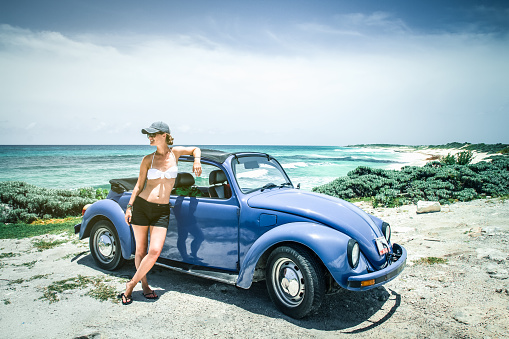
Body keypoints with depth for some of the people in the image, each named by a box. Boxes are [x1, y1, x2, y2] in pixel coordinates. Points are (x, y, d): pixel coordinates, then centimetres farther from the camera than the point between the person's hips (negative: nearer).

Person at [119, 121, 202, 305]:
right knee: (140, 250, 7)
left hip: (162, 211, 0)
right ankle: (144, 284, 28)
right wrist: (129, 206, 3)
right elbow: (139, 185, 7)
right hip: (141, 206, 0)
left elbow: (195, 149, 20)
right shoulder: (148, 159, 1)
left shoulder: (175, 152, 3)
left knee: (155, 251, -8)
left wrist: (197, 161, 1)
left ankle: (131, 284, 12)